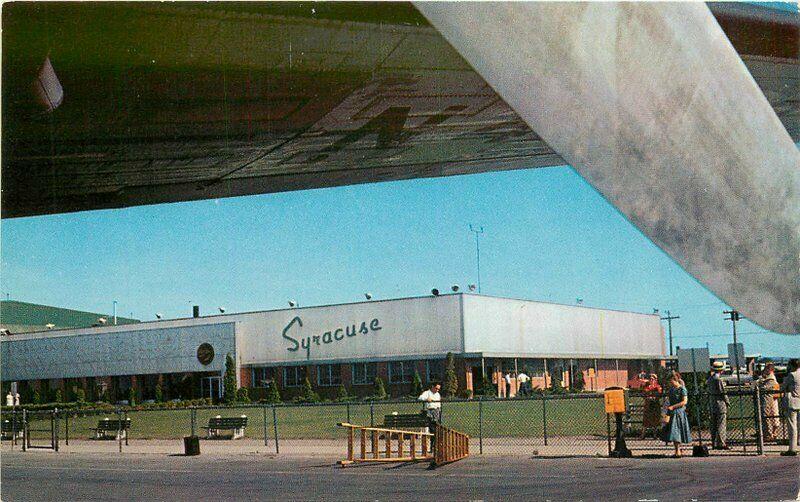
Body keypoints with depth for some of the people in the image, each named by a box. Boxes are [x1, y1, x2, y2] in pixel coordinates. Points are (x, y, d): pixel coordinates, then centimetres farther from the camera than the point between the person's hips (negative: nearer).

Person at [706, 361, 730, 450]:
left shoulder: (709, 379, 9)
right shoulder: (718, 379, -17)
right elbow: (723, 392, -14)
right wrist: (727, 402, -1)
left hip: (711, 404, 8)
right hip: (720, 403, -8)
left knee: (714, 425, 11)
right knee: (721, 425, -5)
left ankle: (714, 443, 14)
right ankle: (721, 443, -7)